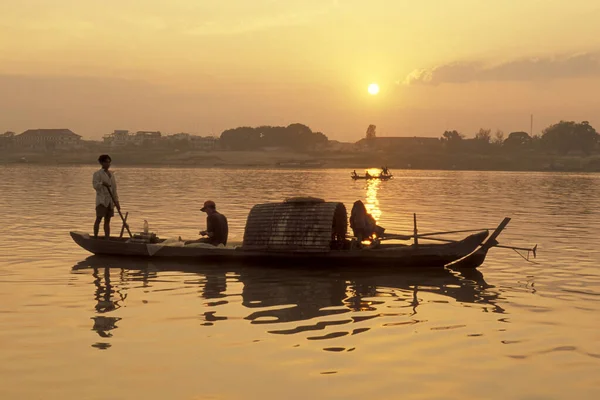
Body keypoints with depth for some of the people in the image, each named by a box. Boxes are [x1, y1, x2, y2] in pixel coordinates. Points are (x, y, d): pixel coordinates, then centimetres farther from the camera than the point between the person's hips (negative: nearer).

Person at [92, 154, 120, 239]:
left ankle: (107, 239, 6)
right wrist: (102, 183, -36)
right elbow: (95, 185, -16)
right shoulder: (97, 174, -3)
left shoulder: (111, 174, 16)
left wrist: (116, 201, 13)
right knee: (99, 219, -10)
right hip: (101, 199, -6)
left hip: (110, 200, 6)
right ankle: (95, 238, -8)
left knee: (107, 220, 6)